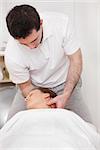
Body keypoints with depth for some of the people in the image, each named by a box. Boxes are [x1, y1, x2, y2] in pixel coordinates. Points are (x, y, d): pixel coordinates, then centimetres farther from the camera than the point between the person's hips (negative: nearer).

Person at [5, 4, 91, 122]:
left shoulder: (61, 22, -28)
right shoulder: (12, 56, -30)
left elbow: (76, 59, -18)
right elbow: (25, 87, -13)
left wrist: (66, 95, -27)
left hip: (65, 83, 1)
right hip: (34, 87, 0)